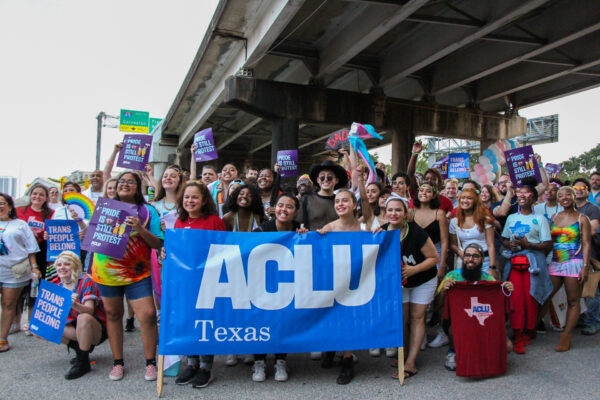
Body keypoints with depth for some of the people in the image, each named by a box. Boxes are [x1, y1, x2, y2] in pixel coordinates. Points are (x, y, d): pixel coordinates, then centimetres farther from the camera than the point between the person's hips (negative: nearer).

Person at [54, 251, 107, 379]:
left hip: (97, 329, -6)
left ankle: (83, 363, -22)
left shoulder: (86, 281, -14)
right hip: (74, 328, 6)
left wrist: (74, 305, -47)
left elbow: (89, 310, -27)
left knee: (83, 317, -37)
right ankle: (80, 348, 0)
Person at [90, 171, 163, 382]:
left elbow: (157, 243, -6)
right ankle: (117, 362, 26)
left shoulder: (147, 211, -2)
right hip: (106, 271, 3)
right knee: (113, 314, 11)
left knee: (147, 315, -10)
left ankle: (150, 362, 8)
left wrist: (140, 229, -20)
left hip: (137, 273, -3)